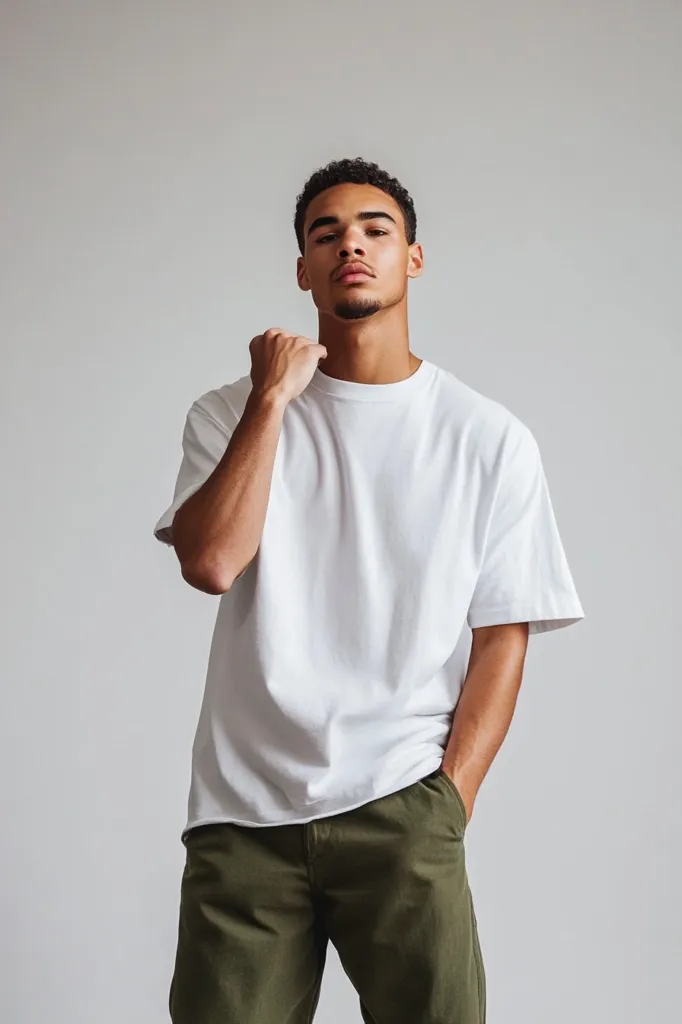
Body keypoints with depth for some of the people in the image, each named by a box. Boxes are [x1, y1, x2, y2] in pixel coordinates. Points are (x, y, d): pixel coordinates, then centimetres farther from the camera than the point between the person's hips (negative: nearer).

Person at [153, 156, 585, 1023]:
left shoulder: (490, 439, 4)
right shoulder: (229, 414, 8)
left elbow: (502, 639, 2)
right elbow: (210, 563, -10)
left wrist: (448, 804, -6)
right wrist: (273, 396, -7)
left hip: (399, 807, 0)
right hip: (243, 813, 1)